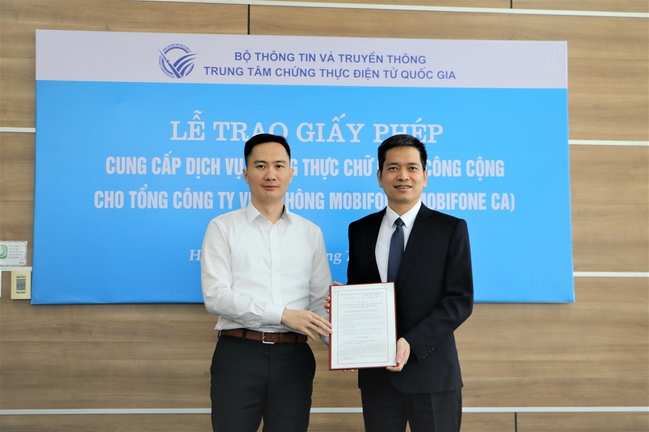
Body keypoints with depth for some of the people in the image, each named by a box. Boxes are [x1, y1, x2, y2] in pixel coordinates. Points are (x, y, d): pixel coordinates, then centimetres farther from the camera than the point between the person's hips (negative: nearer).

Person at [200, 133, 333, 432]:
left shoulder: (310, 233, 10)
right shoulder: (223, 228, 2)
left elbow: (321, 300, 8)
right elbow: (215, 296, -9)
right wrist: (282, 314, -16)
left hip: (294, 356, 3)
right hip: (239, 353, -2)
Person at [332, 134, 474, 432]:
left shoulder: (451, 229, 0)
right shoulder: (360, 230, 9)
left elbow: (460, 299, -6)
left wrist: (412, 343, -17)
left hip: (431, 370, -2)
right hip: (376, 372, 3)